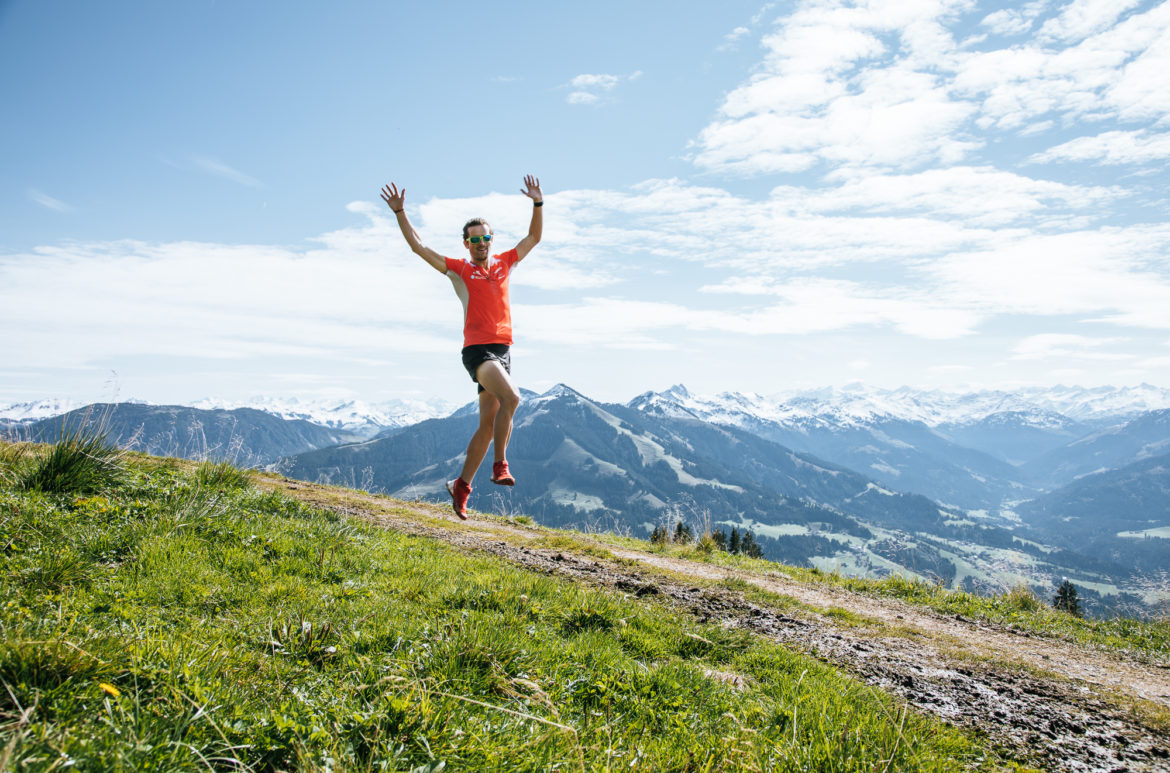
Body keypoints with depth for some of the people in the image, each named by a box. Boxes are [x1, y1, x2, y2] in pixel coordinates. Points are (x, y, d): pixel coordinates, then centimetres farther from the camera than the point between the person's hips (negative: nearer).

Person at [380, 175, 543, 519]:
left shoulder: (504, 263, 16)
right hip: (477, 348, -5)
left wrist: (538, 203, 10)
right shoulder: (458, 269, 5)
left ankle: (462, 486, 16)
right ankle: (500, 465, -14)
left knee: (488, 423, 5)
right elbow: (418, 247, 4)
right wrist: (400, 212, -2)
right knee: (511, 398, -28)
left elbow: (533, 237, 20)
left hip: (503, 348, 5)